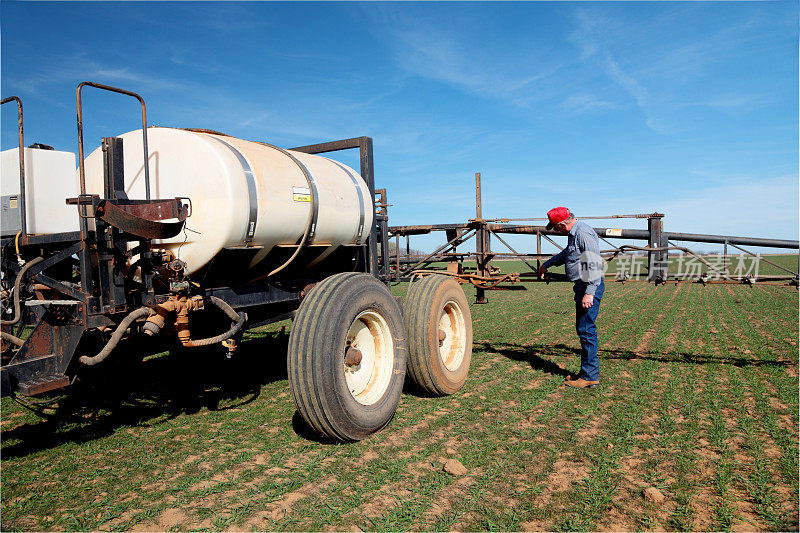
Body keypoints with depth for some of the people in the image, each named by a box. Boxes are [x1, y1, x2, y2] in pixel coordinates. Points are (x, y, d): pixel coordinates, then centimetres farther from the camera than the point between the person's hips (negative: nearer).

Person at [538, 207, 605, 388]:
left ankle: (590, 376, -1)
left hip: (590, 286, -11)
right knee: (582, 328, 14)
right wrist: (546, 264, 47)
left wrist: (589, 293, -26)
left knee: (586, 329, -8)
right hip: (582, 286, 11)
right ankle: (587, 370, 23)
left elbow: (594, 265, -23)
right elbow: (566, 254, 36)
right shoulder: (574, 233, 16)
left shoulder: (584, 234, -17)